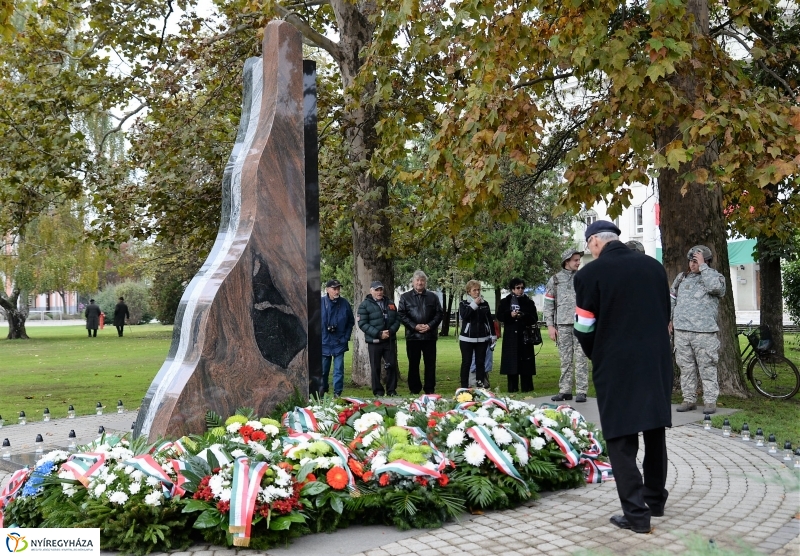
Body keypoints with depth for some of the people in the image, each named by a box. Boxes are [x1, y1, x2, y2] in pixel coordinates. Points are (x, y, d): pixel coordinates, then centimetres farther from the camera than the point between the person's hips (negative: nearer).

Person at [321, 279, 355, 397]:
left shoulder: (345, 303, -2)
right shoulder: (320, 302, -6)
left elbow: (351, 322, 8)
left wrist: (346, 337, 1)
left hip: (339, 343, 0)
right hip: (324, 343, 0)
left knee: (339, 370, 1)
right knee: (323, 370, 11)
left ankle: (337, 393, 9)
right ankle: (322, 392, 26)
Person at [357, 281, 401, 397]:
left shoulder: (390, 304, 13)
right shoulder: (365, 305, -2)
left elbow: (397, 320, 11)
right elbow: (362, 324, -10)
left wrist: (391, 331, -9)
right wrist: (378, 334, -17)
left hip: (389, 340, 4)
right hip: (374, 342, -3)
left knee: (391, 365, 4)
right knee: (375, 368, 3)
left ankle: (391, 390, 15)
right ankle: (378, 391, 13)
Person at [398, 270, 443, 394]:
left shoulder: (433, 297, 10)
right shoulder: (405, 297, 6)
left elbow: (439, 314, 6)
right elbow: (401, 315, -1)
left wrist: (430, 325, -10)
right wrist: (414, 326, -12)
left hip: (430, 335, 1)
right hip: (412, 335, -1)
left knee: (430, 363, 4)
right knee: (413, 364, 5)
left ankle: (430, 389, 12)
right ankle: (414, 389, 13)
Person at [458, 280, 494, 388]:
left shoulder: (484, 303, 8)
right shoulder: (463, 303, 2)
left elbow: (490, 320, 11)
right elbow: (464, 315, -17)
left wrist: (492, 335, 8)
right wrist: (474, 304, -17)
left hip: (482, 338, 2)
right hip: (467, 339, -2)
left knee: (481, 362, 5)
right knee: (466, 362, 0)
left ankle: (480, 384, 12)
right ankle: (464, 386, 4)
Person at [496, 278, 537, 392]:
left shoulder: (529, 302, 8)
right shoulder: (505, 301, 9)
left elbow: (535, 318, 1)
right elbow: (499, 316, 3)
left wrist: (524, 316, -16)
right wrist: (510, 315, -14)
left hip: (524, 335, 0)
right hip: (511, 336, 0)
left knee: (525, 360, -2)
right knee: (511, 360, -1)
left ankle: (526, 386, 4)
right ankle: (512, 387, 6)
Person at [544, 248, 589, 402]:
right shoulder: (555, 280, 8)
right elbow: (548, 304, 7)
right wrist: (550, 326, 0)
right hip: (563, 325, 0)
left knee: (581, 359, -1)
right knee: (565, 360, 4)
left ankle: (581, 391, 1)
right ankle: (565, 390, 10)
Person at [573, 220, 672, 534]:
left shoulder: (590, 273, -10)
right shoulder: (654, 267, 6)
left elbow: (584, 330, -6)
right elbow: (665, 316, 12)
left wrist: (597, 357, 12)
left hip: (617, 367, -5)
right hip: (657, 361, 6)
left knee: (621, 438, 3)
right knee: (654, 431, 19)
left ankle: (636, 513, 5)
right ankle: (655, 499, 32)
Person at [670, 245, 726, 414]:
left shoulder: (715, 276, 4)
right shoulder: (682, 277, 16)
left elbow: (715, 286, -20)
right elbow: (672, 298, 23)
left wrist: (703, 266, -13)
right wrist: (670, 318, 17)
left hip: (704, 332, -4)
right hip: (681, 331, 4)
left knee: (707, 368, -3)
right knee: (686, 367, 7)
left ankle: (710, 401, 3)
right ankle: (689, 399, 13)